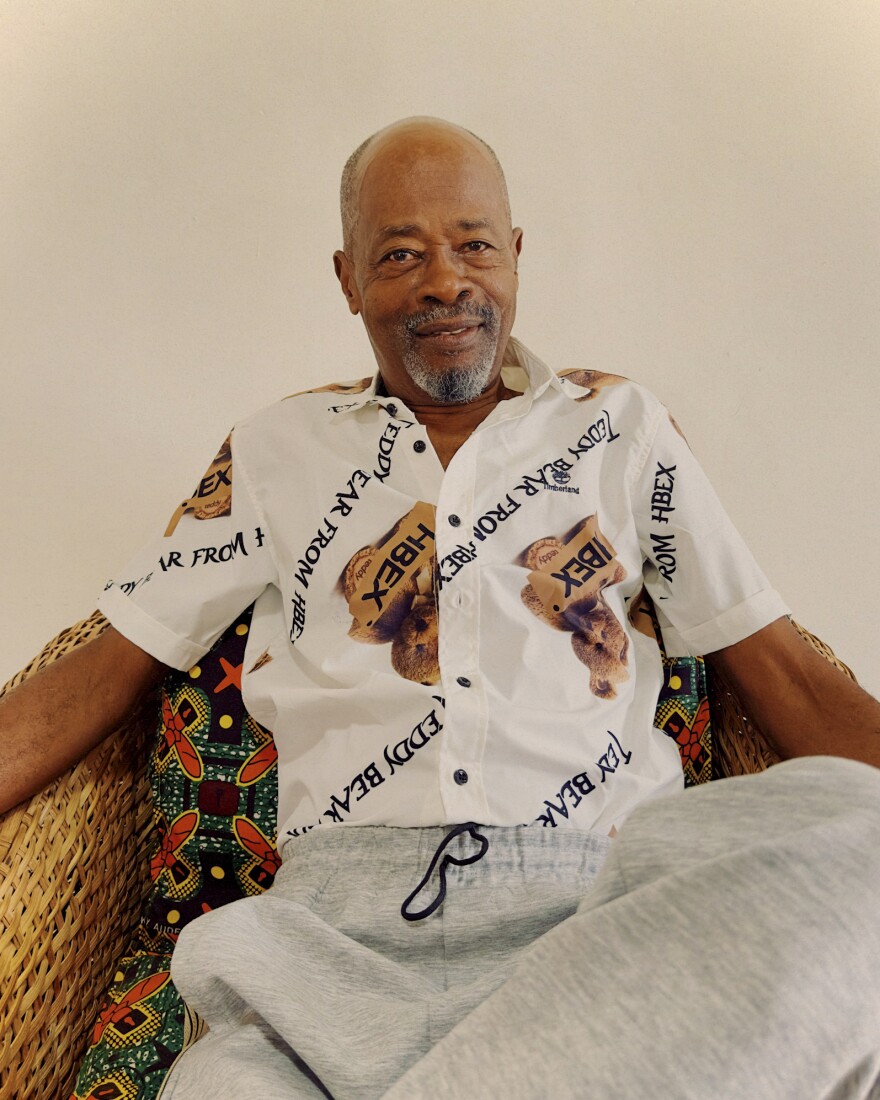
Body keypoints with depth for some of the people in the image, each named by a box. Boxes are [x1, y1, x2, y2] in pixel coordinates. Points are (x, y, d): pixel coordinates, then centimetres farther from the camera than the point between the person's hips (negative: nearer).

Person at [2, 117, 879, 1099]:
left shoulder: (621, 425, 14)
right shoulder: (276, 451, 14)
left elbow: (785, 673, 10)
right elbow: (102, 676, 13)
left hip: (606, 906, 4)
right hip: (343, 920, -3)